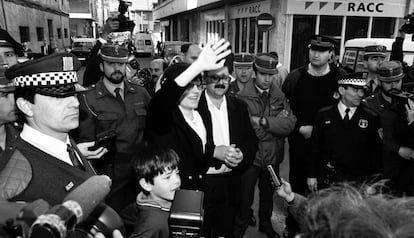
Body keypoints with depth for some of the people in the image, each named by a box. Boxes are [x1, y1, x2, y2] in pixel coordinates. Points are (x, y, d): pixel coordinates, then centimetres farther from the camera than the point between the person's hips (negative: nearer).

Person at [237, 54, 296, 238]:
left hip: (273, 157, 4)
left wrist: (264, 122, -23)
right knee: (245, 197, 13)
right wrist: (276, 123, -18)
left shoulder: (280, 97, 1)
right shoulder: (243, 97, -12)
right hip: (250, 156, -4)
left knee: (268, 194, 24)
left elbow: (290, 124, -11)